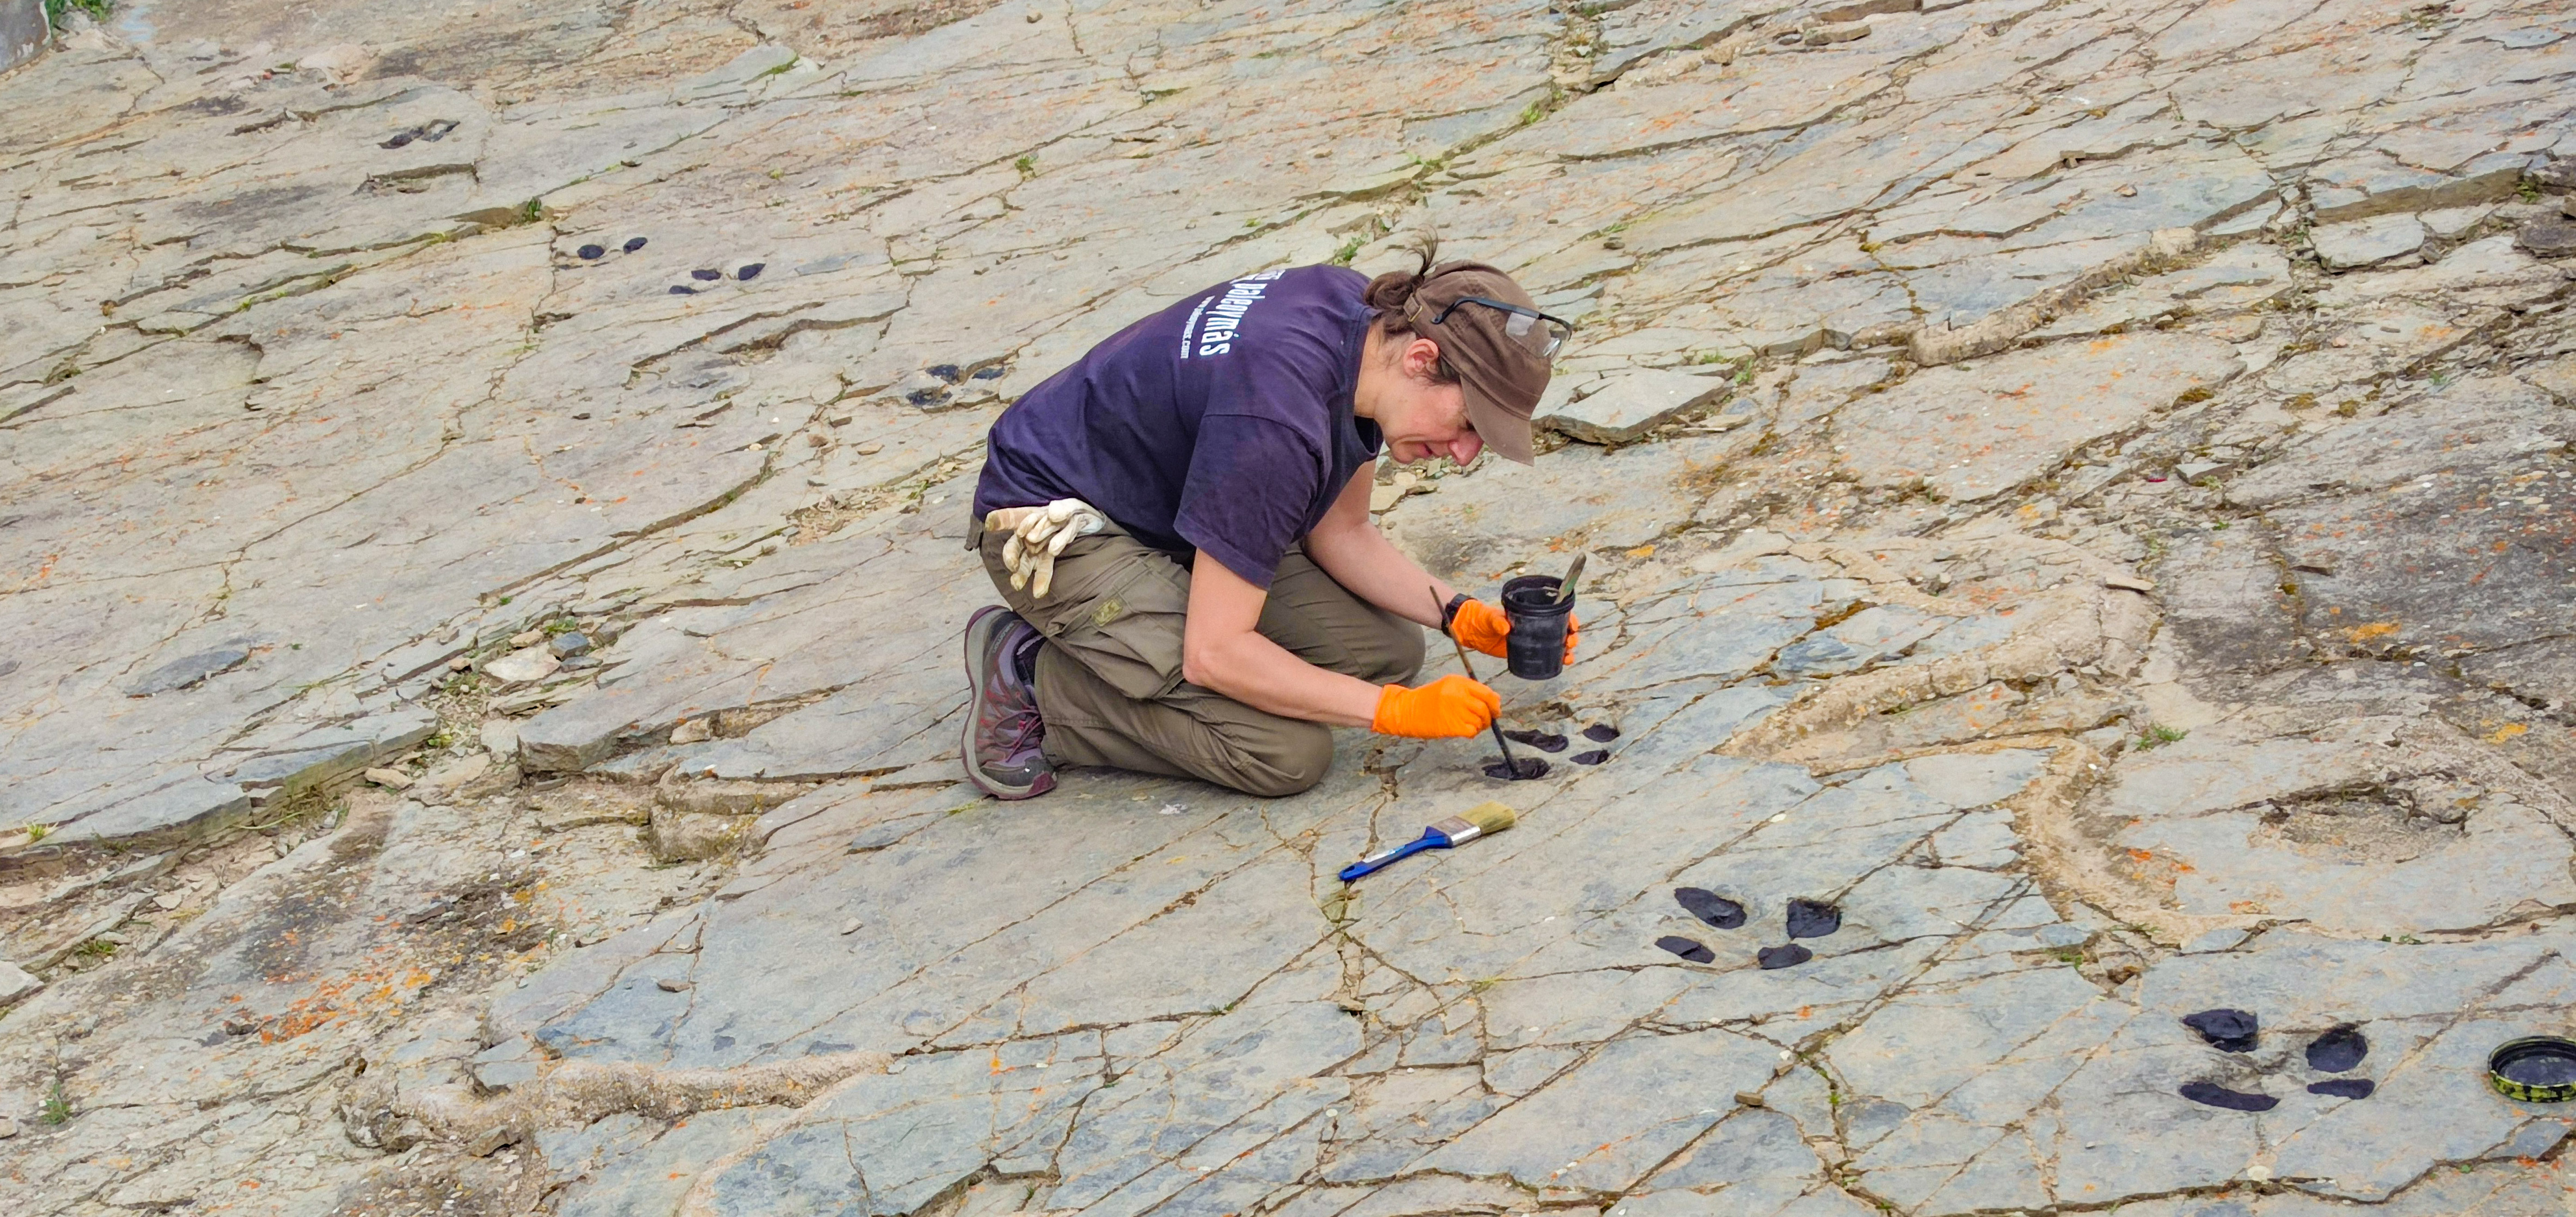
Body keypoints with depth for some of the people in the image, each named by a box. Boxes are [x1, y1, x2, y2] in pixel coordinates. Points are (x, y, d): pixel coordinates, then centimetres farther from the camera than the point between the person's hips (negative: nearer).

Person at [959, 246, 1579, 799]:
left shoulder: (1369, 314, -9)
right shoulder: (1276, 422, -36)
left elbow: (1339, 533, 5)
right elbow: (1215, 654, -30)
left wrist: (1456, 613, -8)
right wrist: (1396, 710, -25)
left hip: (1165, 506, 10)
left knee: (1387, 651, 3)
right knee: (1287, 752, -21)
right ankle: (1031, 677, -5)